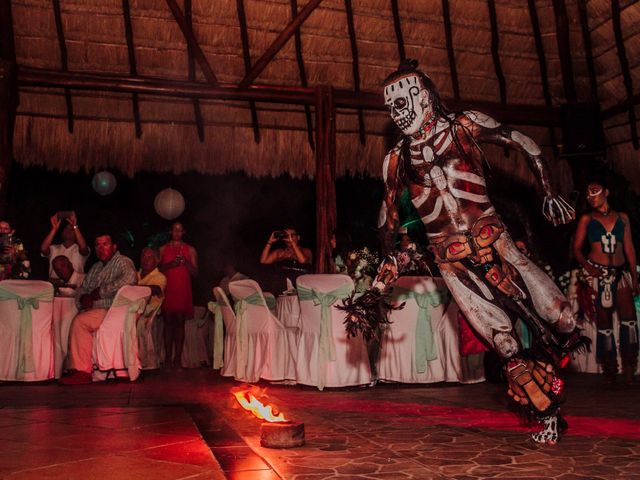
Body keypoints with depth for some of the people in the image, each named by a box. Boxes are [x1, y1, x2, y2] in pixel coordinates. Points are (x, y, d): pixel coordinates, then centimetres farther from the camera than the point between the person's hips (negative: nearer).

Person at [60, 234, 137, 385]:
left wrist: (99, 292, -15)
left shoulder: (123, 262, 0)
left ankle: (82, 371, -23)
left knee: (80, 321, -27)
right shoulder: (96, 267, 27)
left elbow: (129, 279, -22)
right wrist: (83, 298, 0)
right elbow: (82, 288, 26)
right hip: (94, 310, 8)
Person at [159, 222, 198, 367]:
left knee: (180, 322, -5)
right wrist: (170, 264, -8)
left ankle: (177, 358, -5)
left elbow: (195, 272, 8)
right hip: (167, 289, 0)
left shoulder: (190, 250, 12)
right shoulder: (163, 249, 14)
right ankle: (168, 358, -3)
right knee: (168, 321, -4)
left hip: (183, 289, 0)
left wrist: (185, 262, -10)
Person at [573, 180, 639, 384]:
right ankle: (609, 370, 11)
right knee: (604, 320, 0)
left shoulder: (622, 218, 12)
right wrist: (588, 266, -15)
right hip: (598, 273, -1)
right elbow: (576, 248, 3)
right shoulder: (586, 219, 7)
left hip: (621, 272, 2)